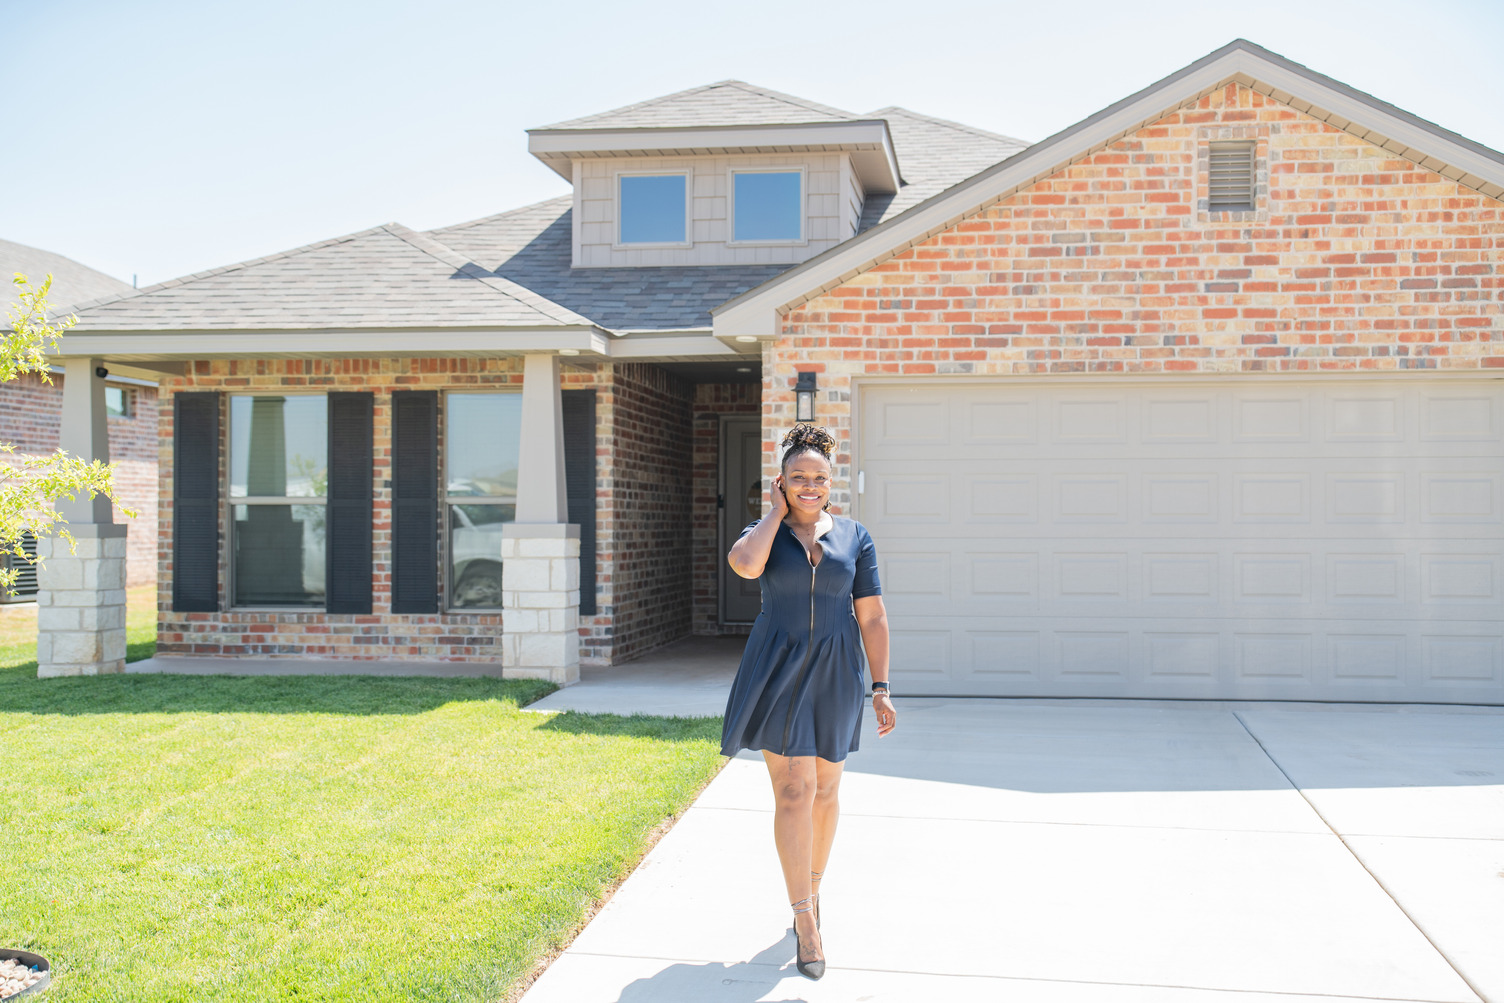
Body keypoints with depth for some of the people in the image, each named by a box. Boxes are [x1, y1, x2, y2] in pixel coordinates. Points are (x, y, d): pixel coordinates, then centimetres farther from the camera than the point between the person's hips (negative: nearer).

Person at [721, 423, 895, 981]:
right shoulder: (764, 533, -1)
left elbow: (873, 618, 1)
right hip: (778, 673, -2)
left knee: (825, 789, 13)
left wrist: (881, 691, -3)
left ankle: (811, 887, 35)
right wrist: (777, 513, -12)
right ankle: (807, 920, -2)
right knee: (794, 792, -8)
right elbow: (745, 564, -26)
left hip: (834, 677, 2)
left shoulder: (854, 537, 2)